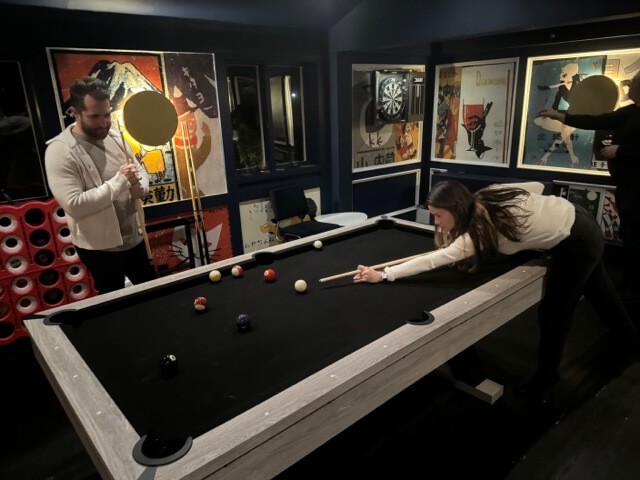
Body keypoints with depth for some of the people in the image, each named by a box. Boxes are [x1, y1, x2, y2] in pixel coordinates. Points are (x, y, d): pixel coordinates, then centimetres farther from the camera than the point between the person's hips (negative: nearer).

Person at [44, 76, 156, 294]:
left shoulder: (114, 136, 2)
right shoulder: (59, 151, -19)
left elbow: (140, 170, 13)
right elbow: (74, 206, -27)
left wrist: (140, 187, -12)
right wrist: (120, 181, -26)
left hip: (135, 237, 6)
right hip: (100, 247, -6)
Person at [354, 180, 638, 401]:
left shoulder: (478, 232, -30)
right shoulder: (486, 197, -9)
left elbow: (434, 259, -35)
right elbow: (537, 187, 1)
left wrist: (383, 274, -36)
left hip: (577, 243, -9)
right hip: (576, 220, 9)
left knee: (553, 314, 1)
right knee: (602, 296, 27)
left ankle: (544, 386, 17)